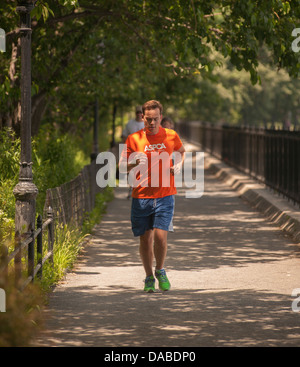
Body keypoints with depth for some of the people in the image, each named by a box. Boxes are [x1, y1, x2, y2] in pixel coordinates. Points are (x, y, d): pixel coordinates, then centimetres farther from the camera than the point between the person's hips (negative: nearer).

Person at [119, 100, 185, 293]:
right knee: (145, 239, 4)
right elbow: (122, 166, 4)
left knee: (160, 235, -12)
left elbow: (182, 151, 25)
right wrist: (134, 163, -18)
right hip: (141, 197, 1)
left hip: (165, 196, -1)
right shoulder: (133, 139, 1)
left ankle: (160, 271, 14)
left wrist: (178, 165, 5)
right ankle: (149, 278, 22)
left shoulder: (171, 136, 3)